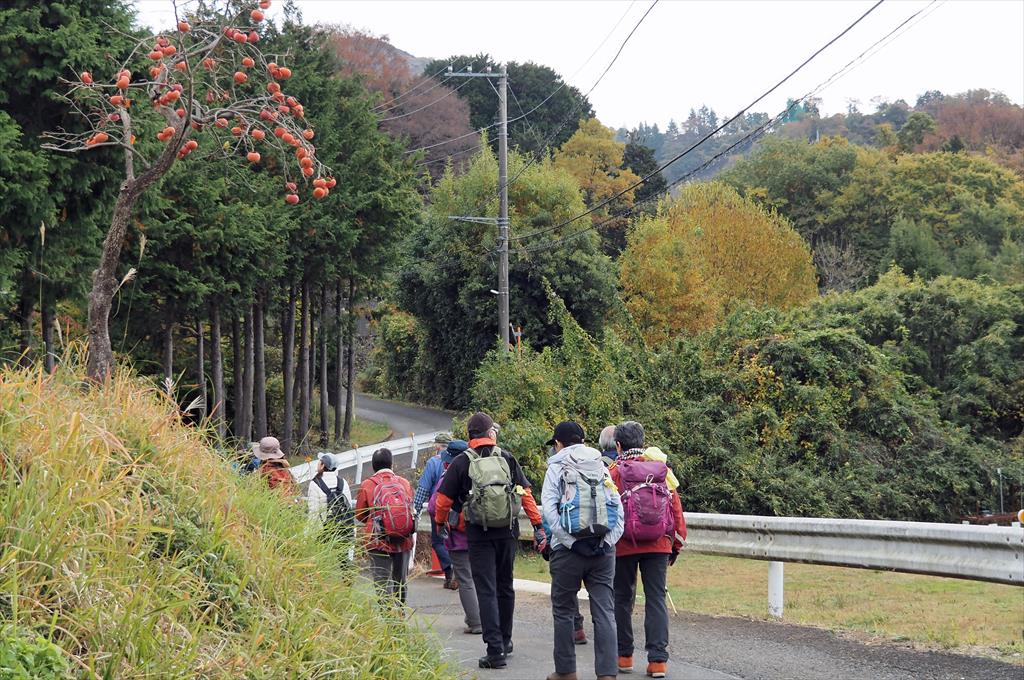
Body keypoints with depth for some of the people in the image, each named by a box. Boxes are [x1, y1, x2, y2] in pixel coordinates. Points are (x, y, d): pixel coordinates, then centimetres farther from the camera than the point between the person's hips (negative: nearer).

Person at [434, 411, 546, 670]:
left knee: (486, 591, -3)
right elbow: (526, 493, 1)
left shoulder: (461, 462, -2)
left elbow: (444, 499, -1)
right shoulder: (507, 458, 5)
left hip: (479, 534, -3)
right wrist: (538, 525, 5)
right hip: (508, 532, 3)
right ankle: (505, 641, 32)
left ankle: (495, 651, -11)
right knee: (505, 586, 19)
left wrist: (440, 523, 17)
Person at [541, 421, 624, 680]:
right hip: (603, 551, 3)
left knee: (563, 611, 10)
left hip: (568, 550, -3)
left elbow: (549, 509, -11)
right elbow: (618, 508, 4)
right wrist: (608, 541, 0)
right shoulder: (601, 467, 12)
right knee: (605, 612, 1)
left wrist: (571, 542, -12)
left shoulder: (557, 467, 1)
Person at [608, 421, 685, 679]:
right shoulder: (662, 469, 5)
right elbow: (676, 508, 7)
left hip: (624, 545, -2)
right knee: (656, 600, 3)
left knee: (623, 600, 12)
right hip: (659, 545, 2)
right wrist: (676, 544, 15)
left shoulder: (615, 471, -5)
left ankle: (624, 656, 16)